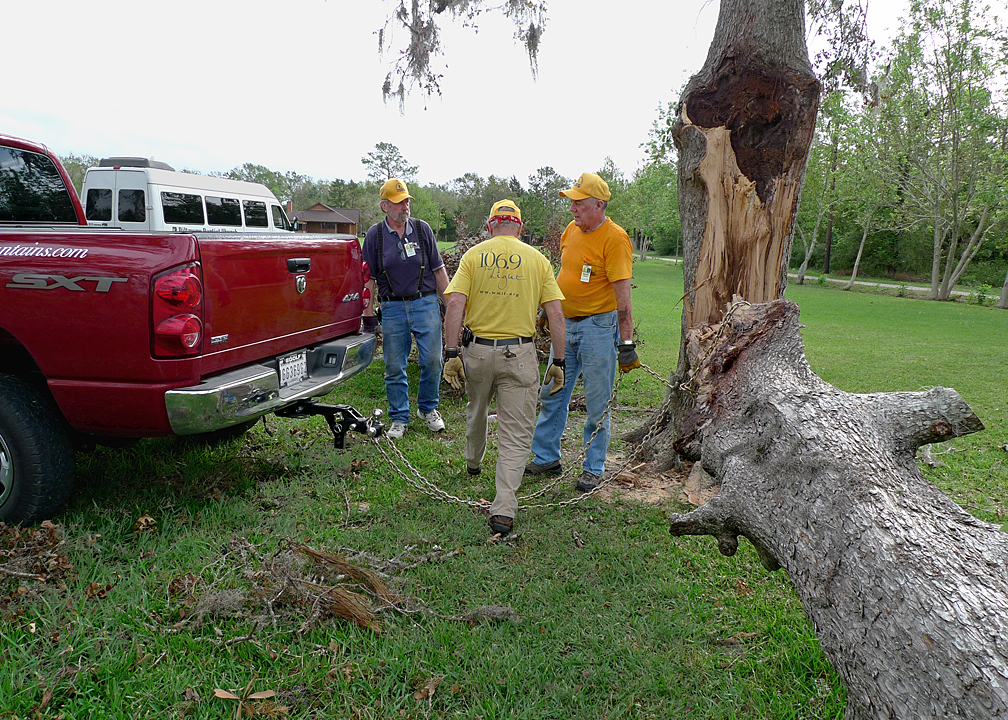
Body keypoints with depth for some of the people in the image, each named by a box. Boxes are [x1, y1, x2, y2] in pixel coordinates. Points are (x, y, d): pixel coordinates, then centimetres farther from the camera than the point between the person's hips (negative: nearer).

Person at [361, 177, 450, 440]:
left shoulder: (422, 229, 5)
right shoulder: (374, 235, 3)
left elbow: (438, 270, 8)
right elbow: (369, 278, 5)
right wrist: (368, 314, 1)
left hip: (426, 303, 0)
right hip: (392, 308, 0)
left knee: (432, 360, -2)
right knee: (394, 367, 4)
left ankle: (428, 408, 21)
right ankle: (399, 418, 19)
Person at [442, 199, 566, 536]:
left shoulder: (473, 255, 2)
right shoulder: (538, 259, 3)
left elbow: (455, 305, -9)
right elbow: (555, 314, -1)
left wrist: (452, 354, -7)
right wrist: (558, 362, 4)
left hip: (478, 350, 2)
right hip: (520, 354, -1)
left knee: (476, 411, 28)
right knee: (516, 436, 2)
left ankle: (473, 462, 54)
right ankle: (504, 510, -6)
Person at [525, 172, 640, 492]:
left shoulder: (614, 238, -15)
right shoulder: (571, 230, 8)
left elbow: (623, 295, -18)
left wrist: (626, 344, -20)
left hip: (598, 328, -7)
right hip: (567, 324, 7)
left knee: (597, 404, 3)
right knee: (553, 394, 12)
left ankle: (594, 468, 18)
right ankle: (546, 458, 25)